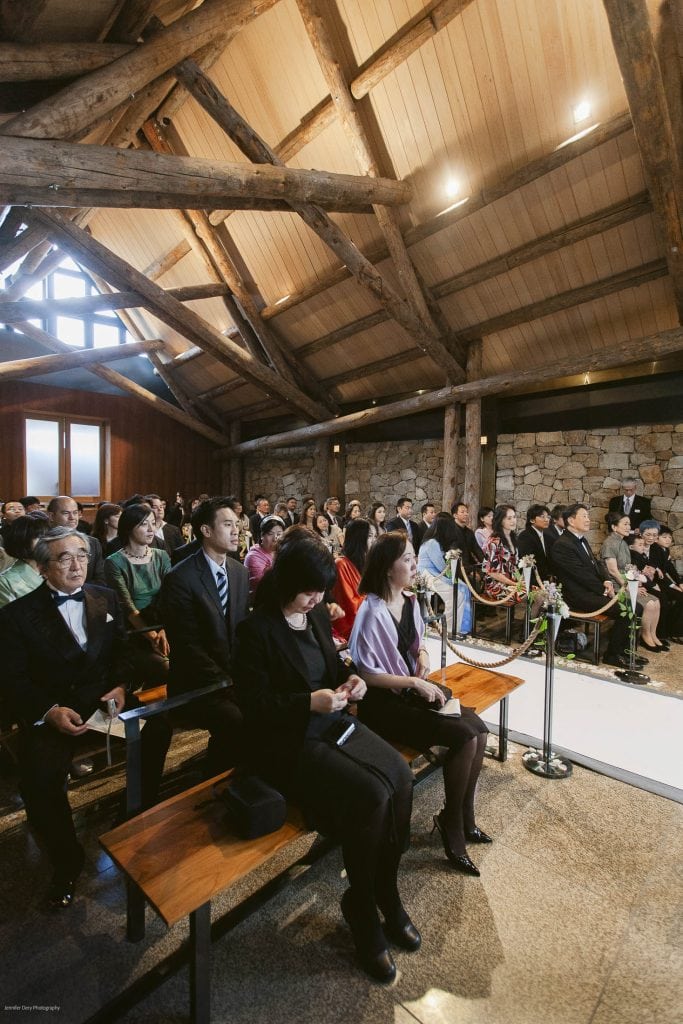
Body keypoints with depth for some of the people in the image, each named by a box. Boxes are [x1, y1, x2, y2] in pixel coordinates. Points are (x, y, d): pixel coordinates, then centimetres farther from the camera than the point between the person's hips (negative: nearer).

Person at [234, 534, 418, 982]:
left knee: (401, 776, -15)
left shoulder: (319, 615, 5)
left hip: (335, 722, 7)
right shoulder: (257, 629, -15)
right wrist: (310, 703, -24)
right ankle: (363, 909, 5)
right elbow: (255, 705, -14)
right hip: (289, 740, -6)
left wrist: (351, 677, -3)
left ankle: (386, 892, 9)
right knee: (371, 794, -23)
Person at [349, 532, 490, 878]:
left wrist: (423, 658, -2)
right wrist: (415, 683, -19)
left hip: (413, 690, 8)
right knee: (465, 737, -18)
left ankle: (464, 819, 14)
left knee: (479, 729, -7)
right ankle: (452, 827, 6)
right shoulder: (372, 612, -20)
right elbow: (366, 673, -18)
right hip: (384, 702, -8)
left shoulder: (410, 601, 5)